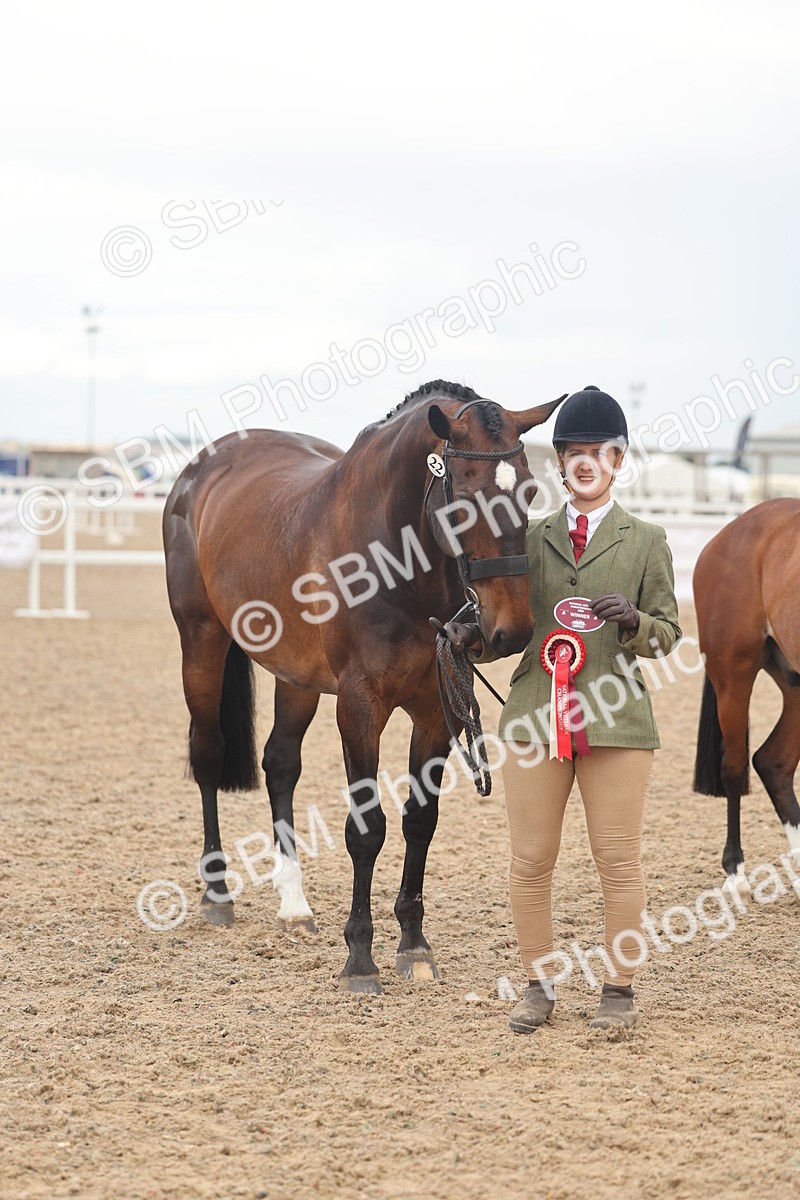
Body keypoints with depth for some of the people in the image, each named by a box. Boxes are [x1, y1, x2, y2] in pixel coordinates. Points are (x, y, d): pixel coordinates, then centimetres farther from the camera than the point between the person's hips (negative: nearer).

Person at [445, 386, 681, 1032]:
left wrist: (632, 620, -17)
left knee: (619, 863, 2)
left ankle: (619, 989, 14)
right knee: (530, 863, 5)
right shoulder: (533, 538, 11)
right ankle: (540, 985, 18)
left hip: (615, 721, -2)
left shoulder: (646, 541, 5)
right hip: (536, 718, 2)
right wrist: (476, 640, -7)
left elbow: (667, 634, 4)